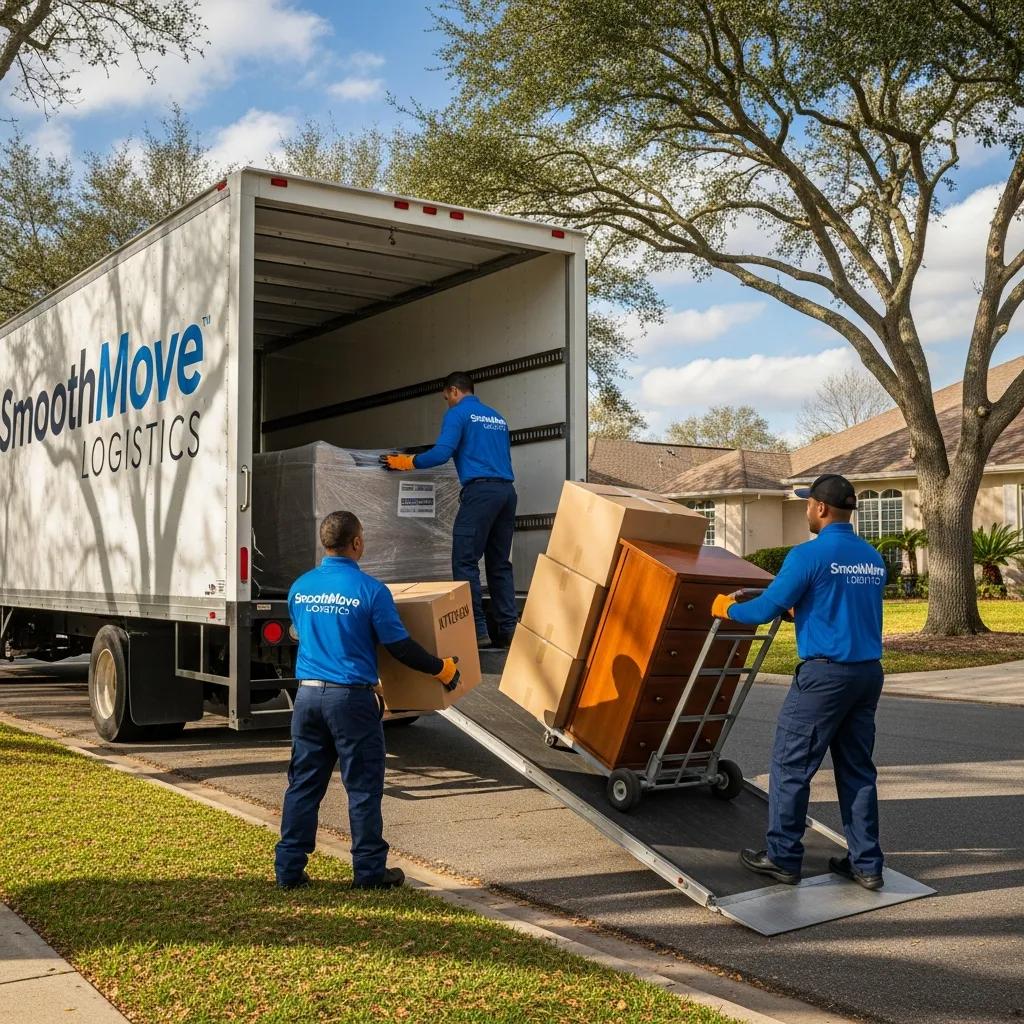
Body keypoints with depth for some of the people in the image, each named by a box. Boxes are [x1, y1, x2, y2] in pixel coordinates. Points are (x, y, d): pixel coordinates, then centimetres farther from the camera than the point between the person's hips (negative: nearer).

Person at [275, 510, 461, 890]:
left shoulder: (300, 588, 6)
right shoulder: (370, 590, -11)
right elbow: (400, 646, -7)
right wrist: (442, 669, 6)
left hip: (308, 695, 5)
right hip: (351, 698, -5)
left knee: (303, 784, 12)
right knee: (363, 787, 5)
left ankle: (289, 869, 16)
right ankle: (369, 870, 13)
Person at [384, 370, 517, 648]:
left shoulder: (458, 413, 2)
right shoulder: (497, 417, 24)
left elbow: (442, 452, -9)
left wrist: (408, 462, 4)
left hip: (480, 490, -8)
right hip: (506, 490, 8)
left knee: (465, 562, -6)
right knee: (500, 563, 9)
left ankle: (477, 630, -11)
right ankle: (507, 628, 6)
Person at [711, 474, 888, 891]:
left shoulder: (809, 555, -12)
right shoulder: (873, 558, 10)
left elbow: (766, 609, -8)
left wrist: (727, 608, 11)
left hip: (825, 673, -7)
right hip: (869, 672, 7)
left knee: (791, 766, 4)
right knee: (857, 769, 13)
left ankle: (783, 857, 11)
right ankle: (866, 864, 17)